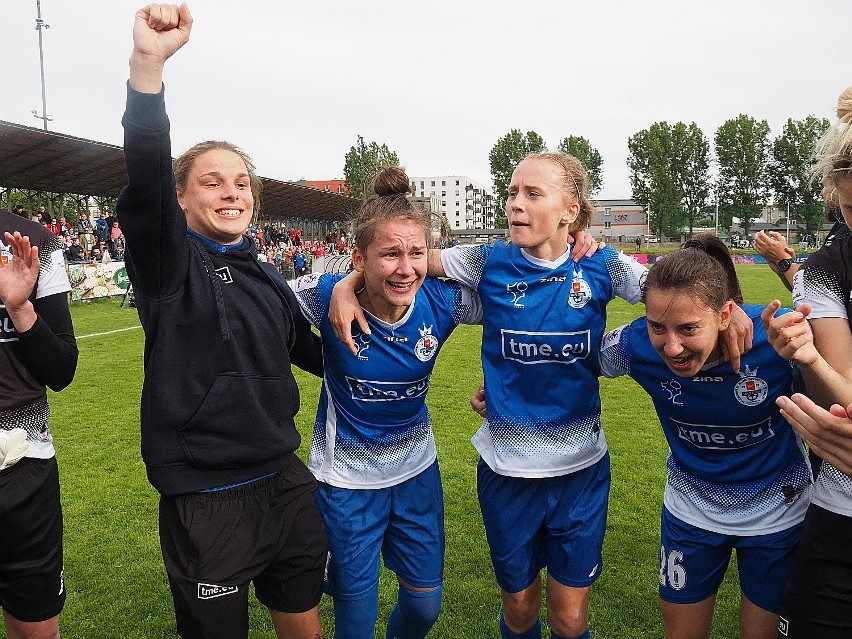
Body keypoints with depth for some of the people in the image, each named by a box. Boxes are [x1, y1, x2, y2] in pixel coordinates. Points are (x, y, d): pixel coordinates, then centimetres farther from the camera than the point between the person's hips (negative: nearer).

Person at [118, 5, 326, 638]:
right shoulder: (167, 261, -7)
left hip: (287, 486, 5)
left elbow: (313, 353, 21)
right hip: (205, 501, -5)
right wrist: (147, 65, -37)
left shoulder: (269, 279, 9)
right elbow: (146, 180, -27)